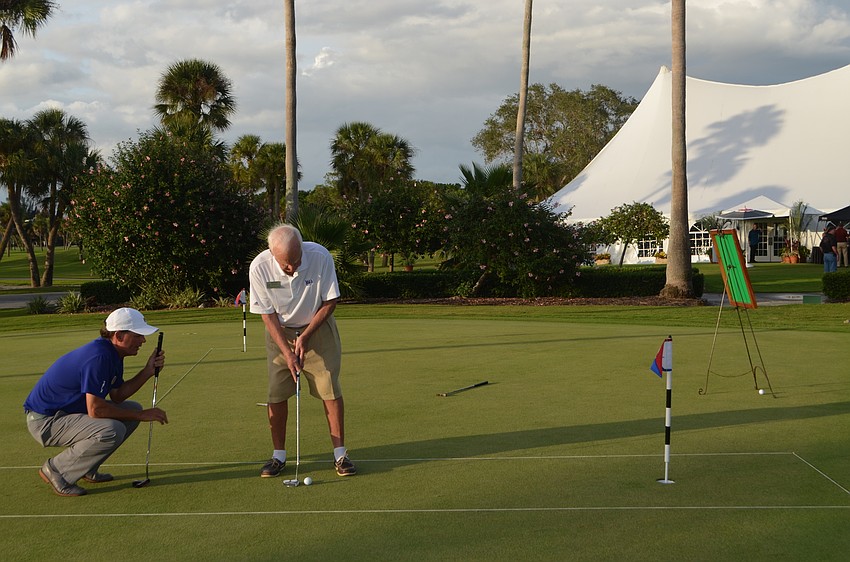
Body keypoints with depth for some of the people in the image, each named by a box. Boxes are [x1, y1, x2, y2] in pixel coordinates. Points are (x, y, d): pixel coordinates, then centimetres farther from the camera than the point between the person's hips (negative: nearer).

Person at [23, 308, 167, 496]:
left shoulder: (113, 354, 5)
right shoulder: (98, 357, -27)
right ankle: (55, 469, -10)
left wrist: (148, 371, -3)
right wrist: (141, 415, -20)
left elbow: (117, 396, 8)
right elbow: (95, 410, -29)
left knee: (133, 409, 9)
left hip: (68, 410, 11)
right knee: (112, 431, -30)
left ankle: (87, 470, 14)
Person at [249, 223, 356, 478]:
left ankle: (340, 453, 3)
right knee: (276, 394, -3)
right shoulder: (259, 267, -24)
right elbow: (268, 314, -12)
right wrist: (287, 351, -18)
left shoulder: (320, 257, -26)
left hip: (318, 327, 0)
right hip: (280, 332, 1)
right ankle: (278, 455, 11)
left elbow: (330, 301, -12)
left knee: (330, 390, -6)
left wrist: (305, 337, -16)